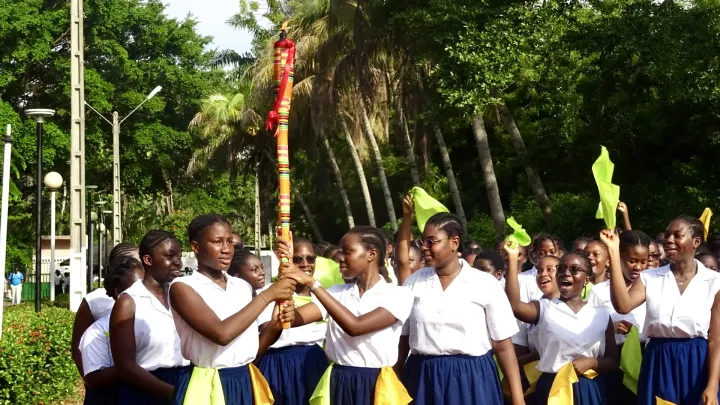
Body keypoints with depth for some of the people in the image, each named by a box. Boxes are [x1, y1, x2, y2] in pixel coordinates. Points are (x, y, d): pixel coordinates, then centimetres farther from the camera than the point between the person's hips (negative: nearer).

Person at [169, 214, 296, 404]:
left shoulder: (243, 286, 8)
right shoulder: (183, 287, -10)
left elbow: (252, 349, 11)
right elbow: (222, 334, -23)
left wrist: (274, 326, -8)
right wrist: (267, 295, -17)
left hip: (246, 384, 5)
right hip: (207, 387, -5)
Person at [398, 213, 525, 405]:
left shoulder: (485, 284, -4)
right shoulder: (413, 282, 5)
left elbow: (503, 346, -3)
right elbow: (403, 338, 9)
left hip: (471, 380, -2)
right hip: (424, 379, 3)